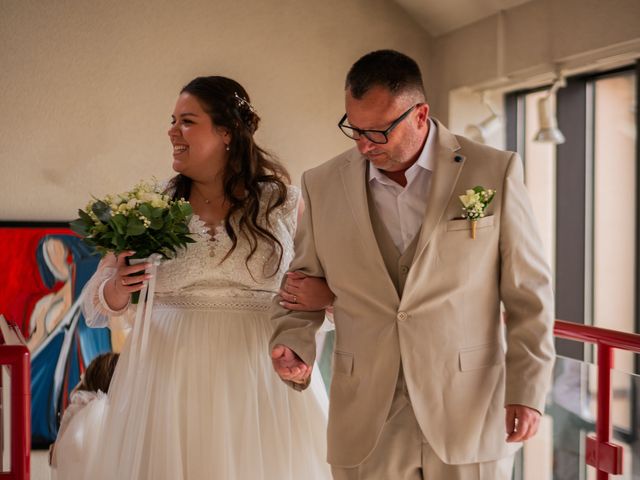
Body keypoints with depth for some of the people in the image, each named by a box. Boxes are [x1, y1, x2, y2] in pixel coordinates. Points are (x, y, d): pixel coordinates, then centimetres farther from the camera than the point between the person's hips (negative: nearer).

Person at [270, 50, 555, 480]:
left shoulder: (494, 172, -3)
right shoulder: (323, 185, 4)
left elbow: (528, 291, 0)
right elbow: (304, 282, 12)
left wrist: (528, 390, -4)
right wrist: (294, 344, -7)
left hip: (471, 415, -2)